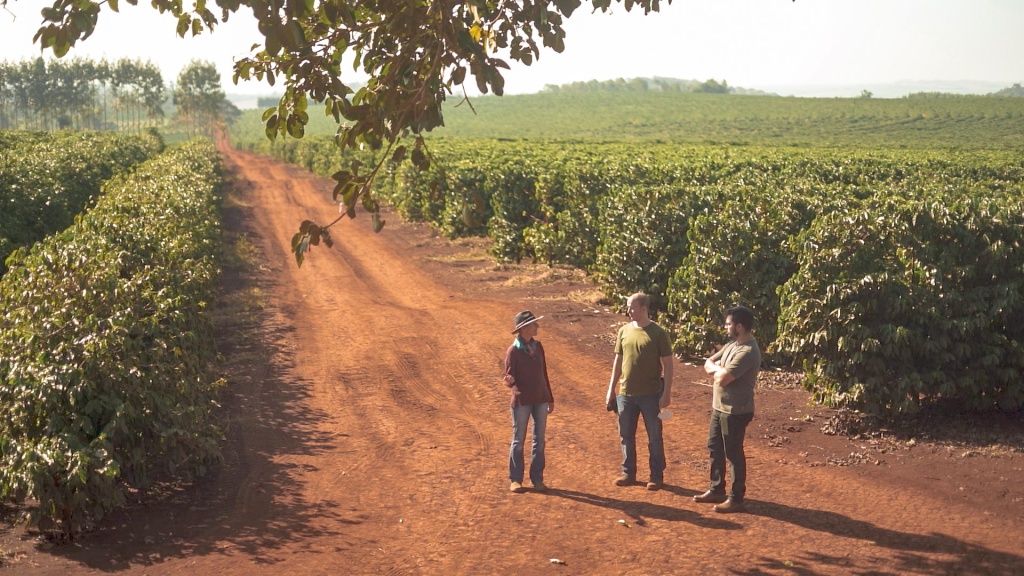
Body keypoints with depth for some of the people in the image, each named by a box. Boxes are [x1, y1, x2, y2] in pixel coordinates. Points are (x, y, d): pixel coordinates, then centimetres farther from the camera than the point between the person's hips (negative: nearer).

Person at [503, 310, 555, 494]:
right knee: (518, 440, 3)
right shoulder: (513, 351, -11)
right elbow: (509, 378, -10)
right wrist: (509, 381, -35)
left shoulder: (537, 346, 6)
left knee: (539, 440, 8)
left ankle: (537, 479, 15)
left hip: (540, 400, 5)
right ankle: (515, 480, 10)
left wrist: (550, 398, 15)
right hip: (522, 401, -5)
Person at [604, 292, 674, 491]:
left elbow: (667, 364, -7)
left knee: (654, 437, 6)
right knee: (626, 436, 11)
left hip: (651, 395, -4)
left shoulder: (658, 333, -9)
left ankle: (657, 476, 17)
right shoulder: (624, 331, 4)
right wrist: (611, 389, 10)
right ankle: (628, 473, 24)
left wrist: (667, 393, -12)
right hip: (626, 394, 4)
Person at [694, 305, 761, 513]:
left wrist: (717, 369, -4)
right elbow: (708, 364, 12)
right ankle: (716, 490, 32)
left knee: (733, 454, 0)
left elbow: (722, 379, -27)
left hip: (735, 411, -10)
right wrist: (720, 369, -10)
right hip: (720, 407, 10)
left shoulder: (748, 352, -24)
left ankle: (736, 499, 10)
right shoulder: (732, 344, 9)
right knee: (715, 447, 18)